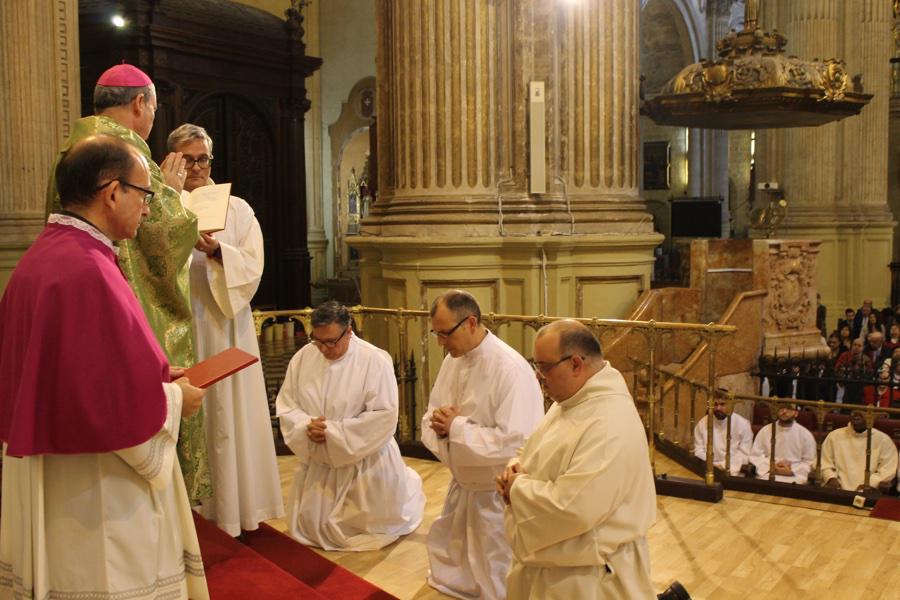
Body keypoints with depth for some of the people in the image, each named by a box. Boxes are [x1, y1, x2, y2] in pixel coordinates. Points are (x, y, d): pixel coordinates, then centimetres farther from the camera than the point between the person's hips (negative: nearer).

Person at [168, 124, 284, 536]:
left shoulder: (236, 209, 8)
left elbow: (253, 266, -1)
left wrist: (217, 252, -18)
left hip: (224, 323, 0)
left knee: (229, 413, 1)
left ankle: (233, 506, 11)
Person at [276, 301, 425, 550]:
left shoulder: (375, 360, -20)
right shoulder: (303, 358, -6)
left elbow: (384, 416, -22)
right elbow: (286, 404, 0)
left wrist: (333, 431, -24)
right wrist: (306, 427, -21)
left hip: (364, 460, -4)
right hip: (318, 461, 5)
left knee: (376, 525, 12)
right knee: (308, 527, 14)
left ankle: (406, 484, 42)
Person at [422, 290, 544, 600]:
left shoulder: (511, 369, -26)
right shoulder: (453, 360, 0)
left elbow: (515, 442, -31)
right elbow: (431, 418, 7)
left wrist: (457, 427, -24)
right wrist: (440, 425, -17)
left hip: (498, 494, -7)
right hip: (462, 485, 8)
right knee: (449, 567, 24)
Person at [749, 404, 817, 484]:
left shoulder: (805, 434, 6)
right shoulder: (765, 430, 9)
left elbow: (810, 462, 5)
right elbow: (755, 455, 8)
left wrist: (792, 470, -10)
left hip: (794, 477, 0)